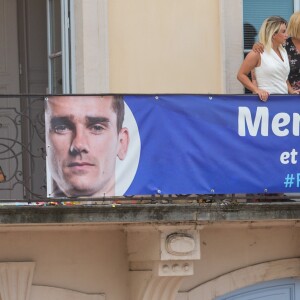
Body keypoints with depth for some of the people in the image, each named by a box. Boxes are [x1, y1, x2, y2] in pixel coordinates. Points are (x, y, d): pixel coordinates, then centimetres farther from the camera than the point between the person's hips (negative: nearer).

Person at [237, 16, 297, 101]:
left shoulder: (283, 52, 16)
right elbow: (241, 75, -3)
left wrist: (291, 91, 11)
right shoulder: (258, 52, -5)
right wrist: (256, 90, -14)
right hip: (266, 98, -6)